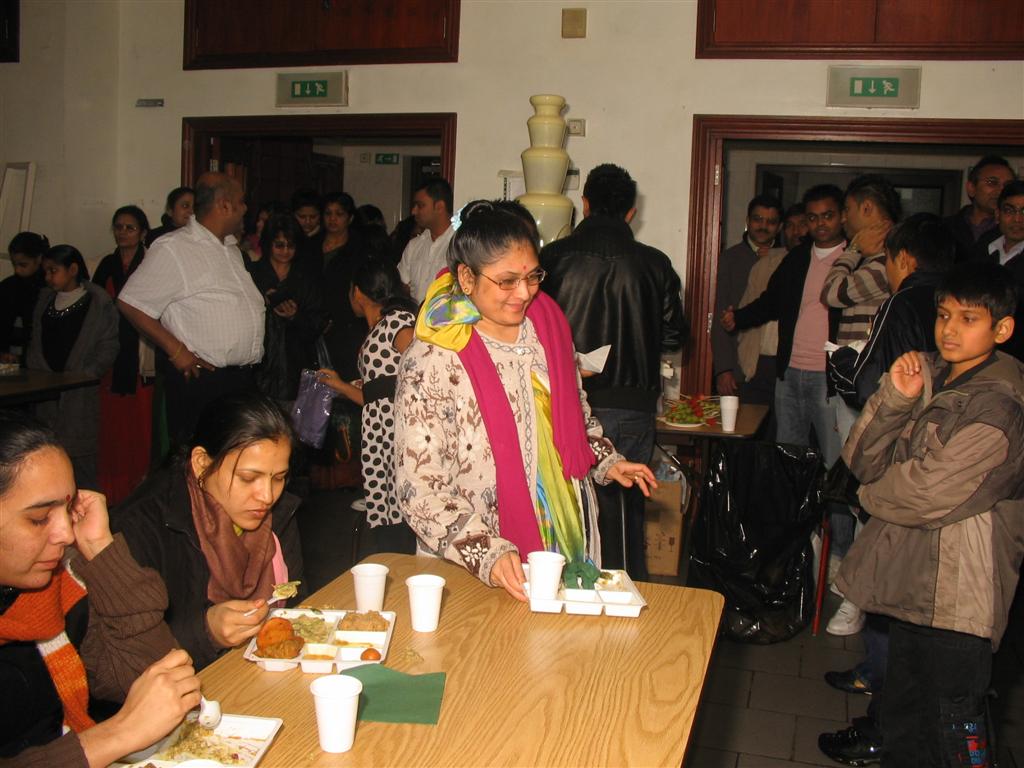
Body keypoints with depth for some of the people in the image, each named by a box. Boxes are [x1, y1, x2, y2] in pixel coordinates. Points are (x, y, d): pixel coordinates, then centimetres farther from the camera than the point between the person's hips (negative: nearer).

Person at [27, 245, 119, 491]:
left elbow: (108, 349, -6)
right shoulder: (44, 299, 15)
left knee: (79, 454, -4)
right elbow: (35, 344, 16)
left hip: (81, 393, -5)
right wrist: (37, 374, 2)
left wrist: (84, 375, -14)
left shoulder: (98, 302, -3)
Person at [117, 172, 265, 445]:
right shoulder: (173, 249, -10)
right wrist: (176, 350, -15)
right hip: (201, 378, -8)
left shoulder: (232, 248, 16)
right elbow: (130, 303, -12)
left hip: (244, 379, 8)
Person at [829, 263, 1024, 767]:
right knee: (904, 727, 22)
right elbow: (864, 460, 1)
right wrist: (895, 398, -14)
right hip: (911, 580, 8)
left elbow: (928, 493, -20)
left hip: (954, 596, -8)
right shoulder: (930, 377, 6)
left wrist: (874, 493, 0)